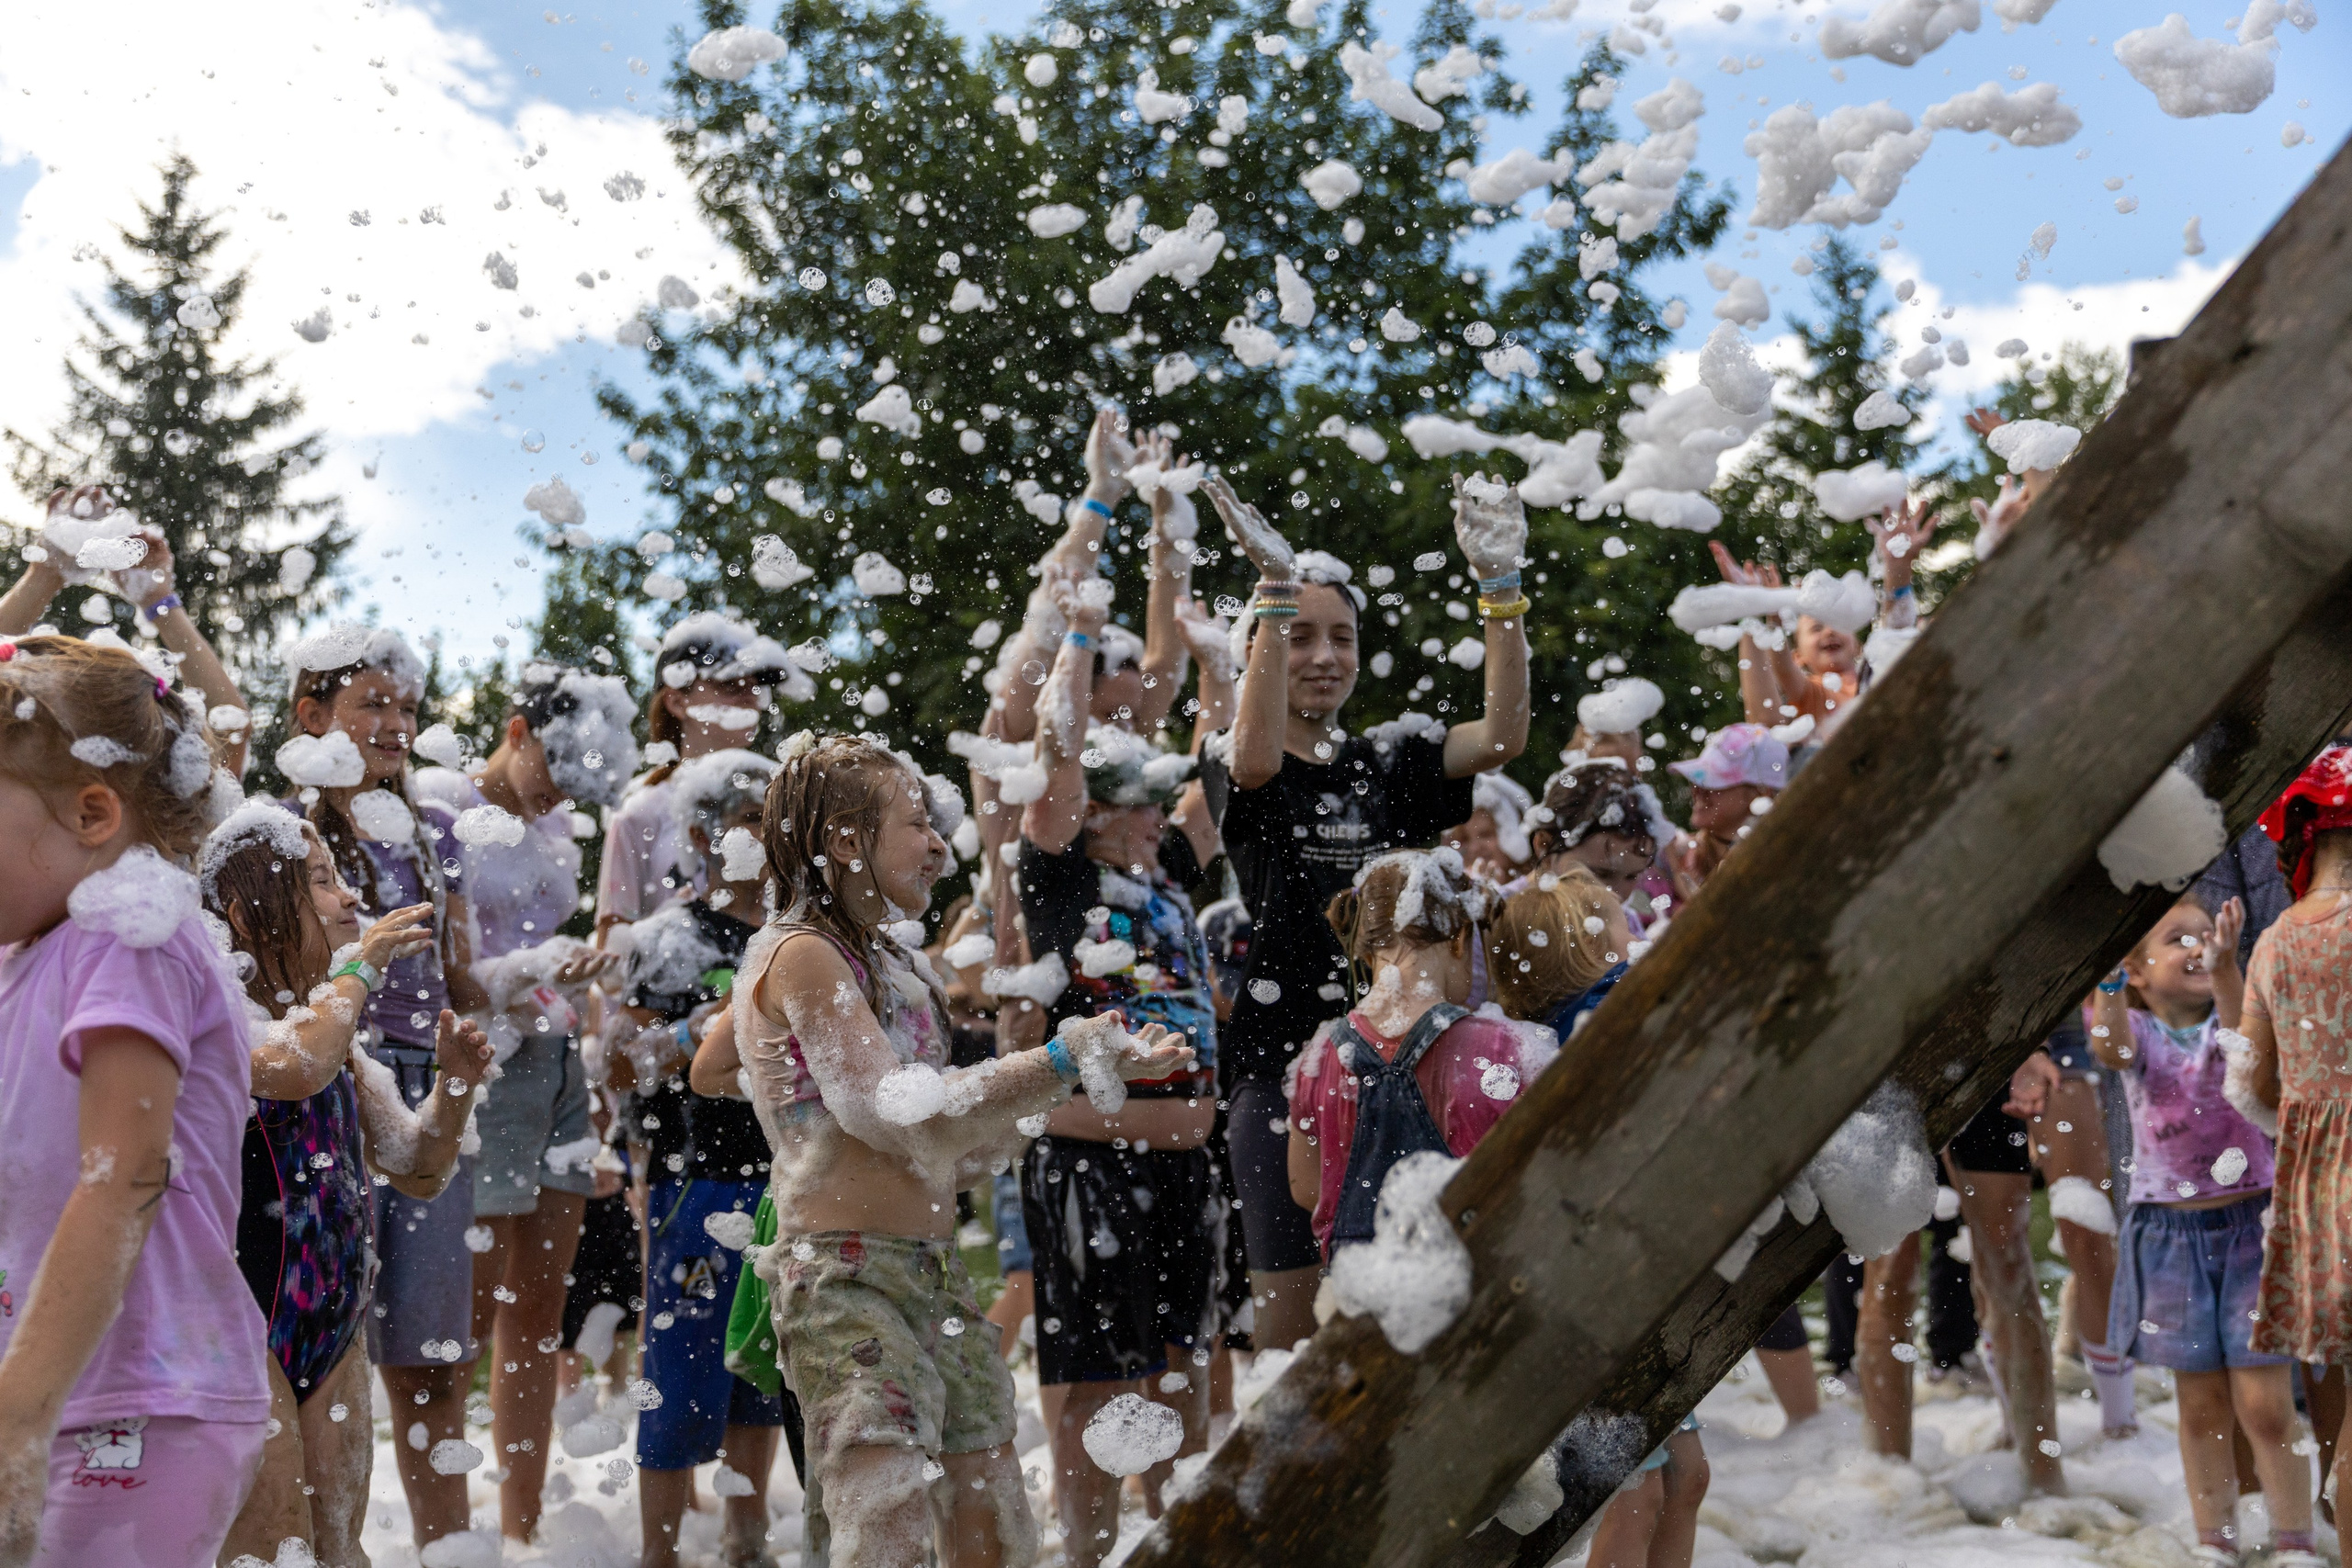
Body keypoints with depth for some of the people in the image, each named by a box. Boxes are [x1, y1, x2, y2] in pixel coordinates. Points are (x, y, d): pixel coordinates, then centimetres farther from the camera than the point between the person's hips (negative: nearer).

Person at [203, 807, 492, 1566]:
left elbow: (420, 1173, 17)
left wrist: (457, 1082, -2)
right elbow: (294, 1069, -35)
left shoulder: (333, 1028, 12)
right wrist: (362, 965, -19)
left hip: (335, 1326, 8)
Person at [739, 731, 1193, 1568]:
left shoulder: (888, 962, 19)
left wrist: (1098, 1066, 11)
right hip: (848, 1277, -9)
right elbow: (892, 1113, -17)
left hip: (936, 1271, 9)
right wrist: (1057, 1061, -13)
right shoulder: (800, 955, -8)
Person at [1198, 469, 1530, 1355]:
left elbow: (1501, 737, -4)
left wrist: (1499, 587, -14)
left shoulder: (1387, 764, 12)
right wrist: (1278, 589, -29)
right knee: (1289, 1310, -3)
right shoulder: (1233, 765, 0)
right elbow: (1257, 757, -25)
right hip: (1277, 1057, -4)